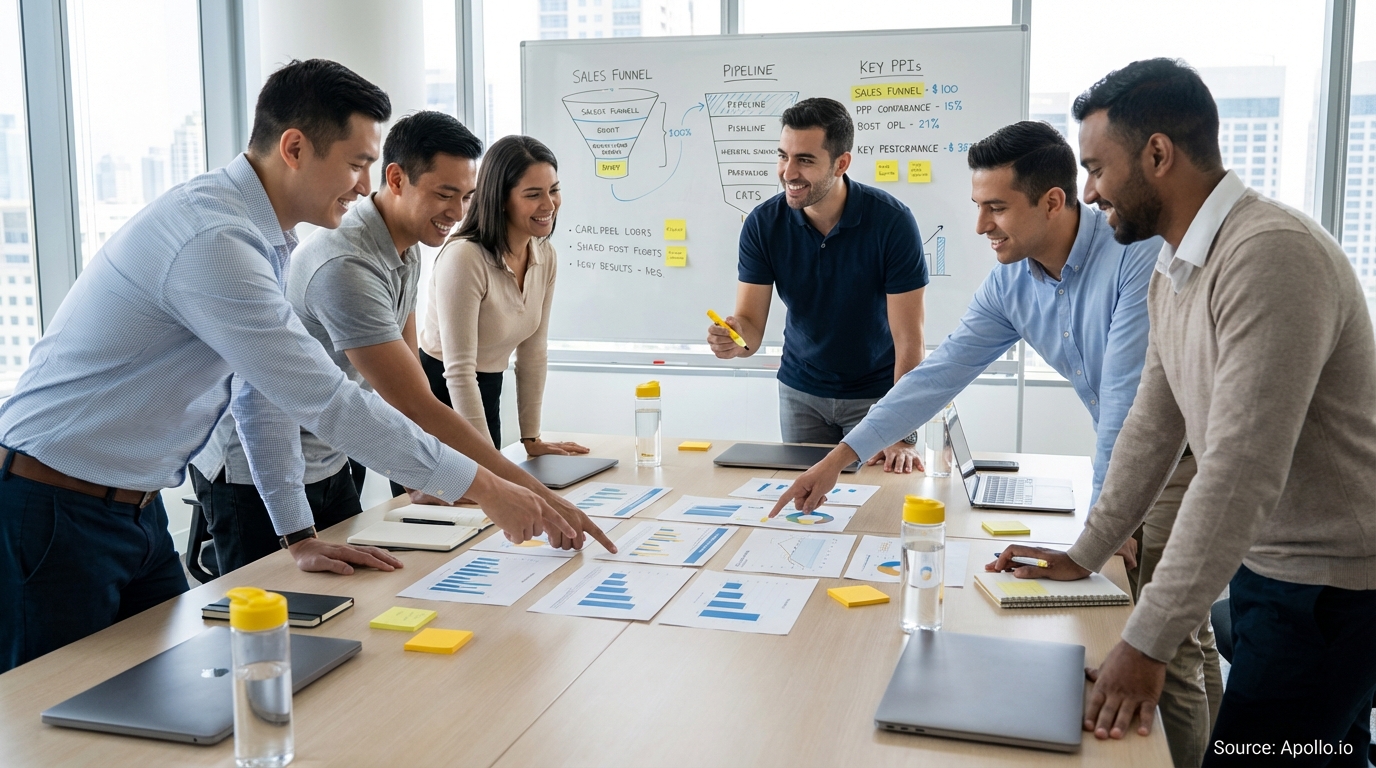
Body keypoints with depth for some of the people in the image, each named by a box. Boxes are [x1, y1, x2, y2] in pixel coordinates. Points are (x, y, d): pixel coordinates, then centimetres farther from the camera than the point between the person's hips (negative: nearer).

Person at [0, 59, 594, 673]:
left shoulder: (263, 235, 4)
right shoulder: (213, 240, -27)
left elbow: (264, 390, 10)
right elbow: (327, 402, -28)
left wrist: (299, 536, 9)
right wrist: (483, 487, -22)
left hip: (135, 509, 9)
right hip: (53, 513, -9)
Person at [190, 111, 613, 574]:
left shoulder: (409, 247, 1)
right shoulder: (347, 265, -31)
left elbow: (406, 365, 6)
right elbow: (415, 407, -35)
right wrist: (537, 496, -36)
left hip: (325, 465, 8)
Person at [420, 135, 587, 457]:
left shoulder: (546, 257, -2)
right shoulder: (464, 258, -25)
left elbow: (533, 351, 5)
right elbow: (458, 371, -25)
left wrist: (530, 437, 6)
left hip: (485, 395, 7)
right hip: (437, 393, -6)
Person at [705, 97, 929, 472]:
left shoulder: (892, 221, -22)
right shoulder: (763, 223, -13)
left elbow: (909, 339, -22)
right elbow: (751, 322, -14)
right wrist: (736, 336, -39)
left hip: (877, 391, -3)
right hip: (801, 391, 3)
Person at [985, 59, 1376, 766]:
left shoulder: (1273, 255, -25)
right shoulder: (1174, 273, 8)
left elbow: (1240, 472, -30)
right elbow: (1154, 426, 13)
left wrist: (1146, 642, -28)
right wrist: (1084, 555, 13)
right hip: (1263, 564, 9)